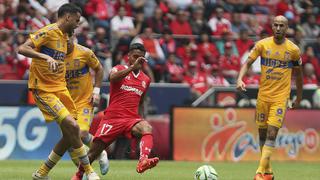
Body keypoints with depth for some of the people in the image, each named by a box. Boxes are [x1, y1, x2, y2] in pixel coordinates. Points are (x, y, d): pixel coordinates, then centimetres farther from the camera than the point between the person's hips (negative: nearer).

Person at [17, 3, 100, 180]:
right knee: (72, 126, -19)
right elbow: (22, 49, -26)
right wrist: (46, 57, -38)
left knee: (70, 135, 5)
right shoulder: (48, 32, -14)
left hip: (60, 88, 9)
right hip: (43, 90, -9)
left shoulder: (64, 36, 14)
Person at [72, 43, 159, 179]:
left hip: (132, 119, 2)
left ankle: (143, 161, -55)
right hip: (112, 117, -2)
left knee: (147, 128, -32)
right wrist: (133, 68, -33)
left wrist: (141, 120, 20)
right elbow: (113, 78, -23)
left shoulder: (146, 80, 18)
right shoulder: (119, 69, 4)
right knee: (94, 151, 0)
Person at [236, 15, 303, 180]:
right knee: (262, 134, 8)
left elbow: (298, 74, 10)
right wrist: (240, 79, -20)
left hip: (281, 97, -2)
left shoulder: (293, 50, -1)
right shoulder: (262, 45, -1)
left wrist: (299, 98, 16)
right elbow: (248, 63, -2)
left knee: (272, 134, -14)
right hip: (263, 95, 2)